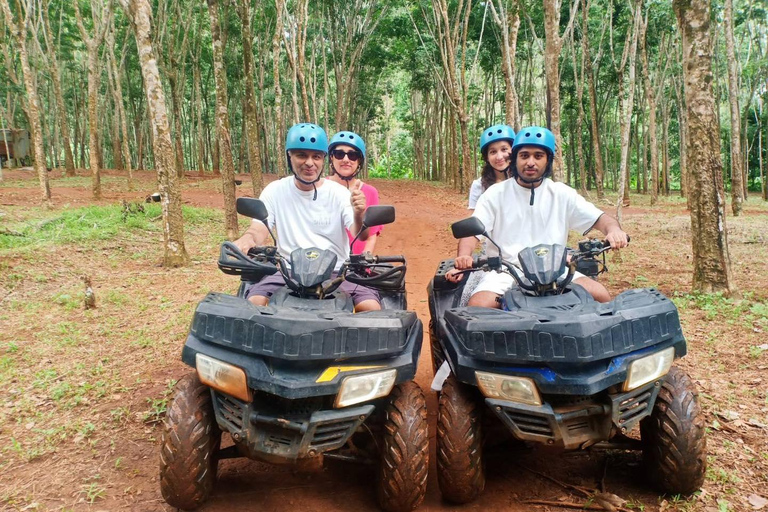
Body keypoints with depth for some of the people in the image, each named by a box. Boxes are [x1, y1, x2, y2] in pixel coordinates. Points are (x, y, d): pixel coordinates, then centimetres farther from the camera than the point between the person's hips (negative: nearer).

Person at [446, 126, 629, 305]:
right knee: (476, 307, -29)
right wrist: (463, 257, -24)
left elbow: (598, 218, 7)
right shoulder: (496, 193, 6)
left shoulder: (562, 194, 11)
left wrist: (613, 230, -17)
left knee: (601, 296, -20)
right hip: (505, 272, -1)